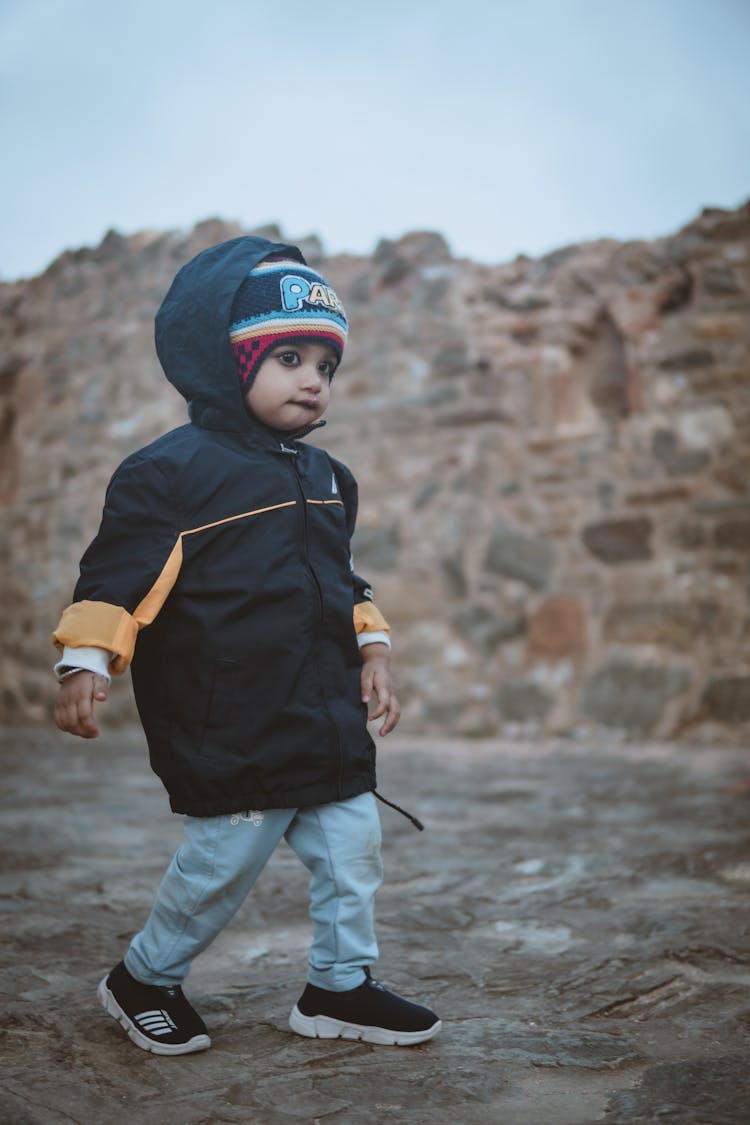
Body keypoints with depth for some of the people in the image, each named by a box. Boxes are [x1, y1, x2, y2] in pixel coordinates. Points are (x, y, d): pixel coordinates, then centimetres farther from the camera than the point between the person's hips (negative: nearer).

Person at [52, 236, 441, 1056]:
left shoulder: (324, 477, 13)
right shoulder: (176, 469, -12)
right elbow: (118, 568, -13)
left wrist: (371, 650, 14)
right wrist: (86, 660, -20)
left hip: (328, 719, 8)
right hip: (233, 729, -7)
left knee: (353, 845, 10)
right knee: (226, 859, 3)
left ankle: (340, 987, 28)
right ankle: (144, 978, 28)